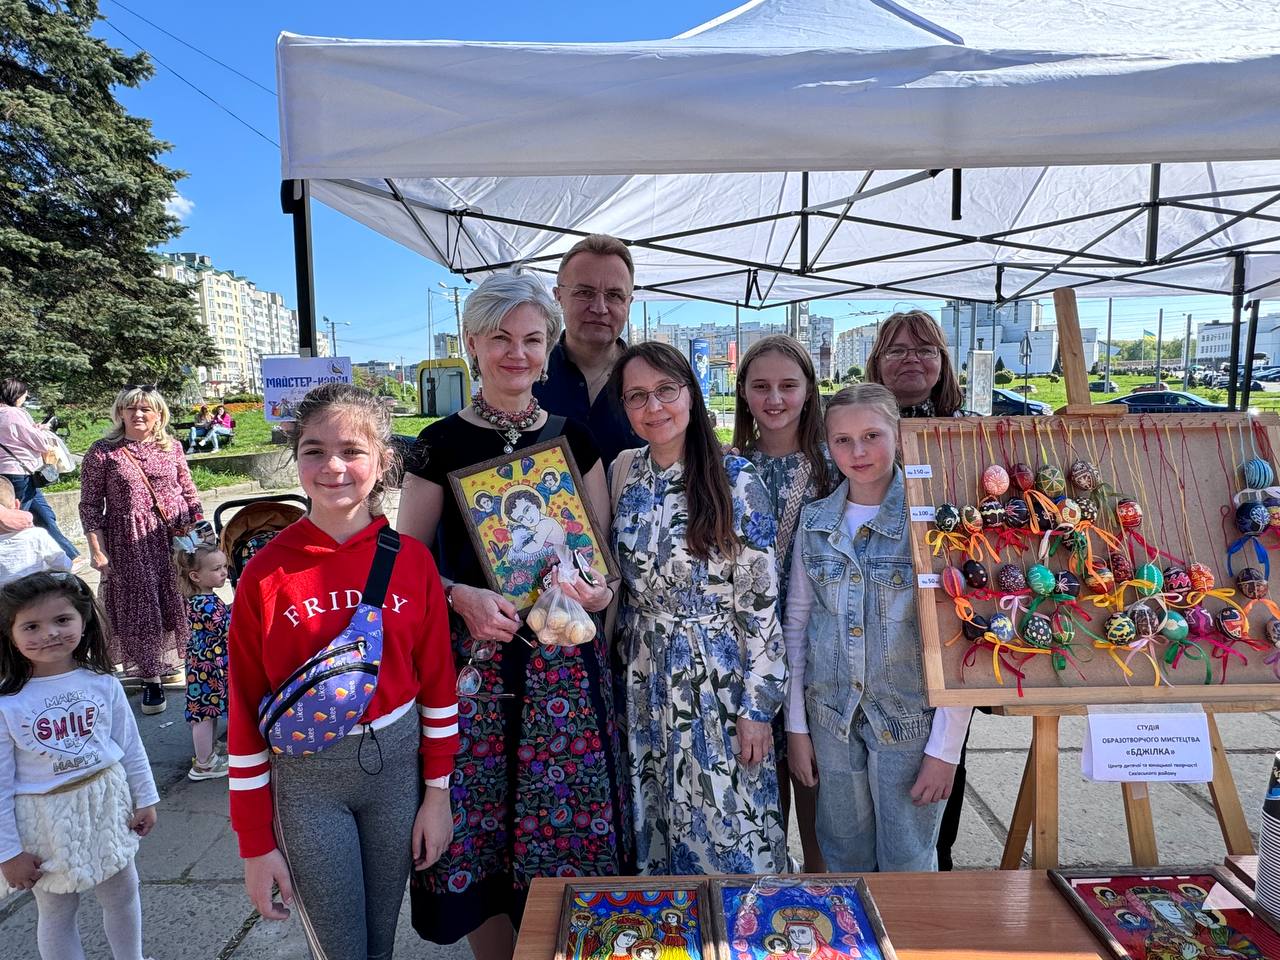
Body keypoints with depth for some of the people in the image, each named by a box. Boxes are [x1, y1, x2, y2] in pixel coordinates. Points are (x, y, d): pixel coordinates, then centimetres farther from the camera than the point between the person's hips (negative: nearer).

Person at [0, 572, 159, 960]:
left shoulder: (103, 683, -10)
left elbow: (131, 746, 0)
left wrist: (145, 798, 6)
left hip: (108, 801, 3)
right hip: (45, 818, -3)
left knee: (123, 893, 19)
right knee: (56, 910, 16)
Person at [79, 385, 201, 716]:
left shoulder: (171, 446, 4)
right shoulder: (101, 452, -3)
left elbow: (189, 492, 11)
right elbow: (90, 505, -2)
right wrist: (97, 550, -7)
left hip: (176, 533, 3)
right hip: (130, 542, -2)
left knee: (178, 600, 10)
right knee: (140, 606, 2)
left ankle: (179, 661, 29)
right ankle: (150, 676, 14)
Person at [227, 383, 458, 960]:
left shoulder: (410, 559, -7)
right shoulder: (266, 572, -11)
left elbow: (436, 684, -1)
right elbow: (246, 712, -6)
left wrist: (438, 793, 2)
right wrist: (255, 843, -3)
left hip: (396, 763, 2)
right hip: (306, 780, -1)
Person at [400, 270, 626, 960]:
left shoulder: (575, 438, 6)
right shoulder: (440, 445, 0)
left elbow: (605, 549, 11)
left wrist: (601, 590, -10)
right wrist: (463, 596, -16)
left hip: (565, 662, 2)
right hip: (472, 662, -1)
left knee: (569, 826, 8)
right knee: (477, 824, 6)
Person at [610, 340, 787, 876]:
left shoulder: (736, 480, -12)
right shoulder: (624, 477, 2)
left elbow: (761, 600, -11)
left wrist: (758, 706, -11)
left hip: (721, 678, -4)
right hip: (646, 684, 4)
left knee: (732, 834, 8)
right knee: (658, 827, 18)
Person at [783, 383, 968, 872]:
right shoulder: (816, 522, -1)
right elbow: (796, 624, 5)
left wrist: (945, 748, -11)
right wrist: (796, 726, 4)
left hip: (911, 721, -3)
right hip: (832, 719, 3)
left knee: (908, 865, 12)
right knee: (845, 859, 18)